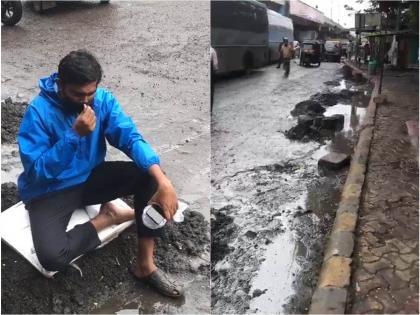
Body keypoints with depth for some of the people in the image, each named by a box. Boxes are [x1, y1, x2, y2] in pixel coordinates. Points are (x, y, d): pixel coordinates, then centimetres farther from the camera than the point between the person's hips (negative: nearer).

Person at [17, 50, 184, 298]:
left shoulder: (103, 99, -10)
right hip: (50, 191, -4)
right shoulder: (38, 112, -21)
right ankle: (107, 217, 0)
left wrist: (162, 180, -35)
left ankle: (145, 265, -9)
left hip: (91, 177, 4)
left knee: (151, 176, -19)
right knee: (52, 257, -30)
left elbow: (131, 138, -21)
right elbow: (36, 172, -24)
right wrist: (74, 134, -34)